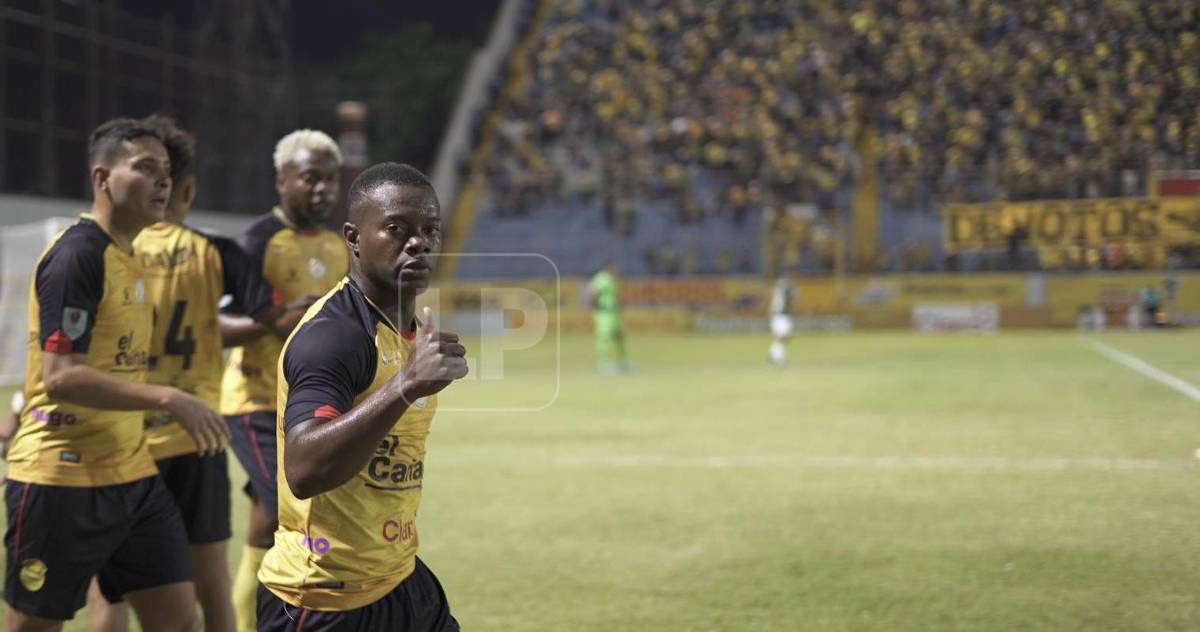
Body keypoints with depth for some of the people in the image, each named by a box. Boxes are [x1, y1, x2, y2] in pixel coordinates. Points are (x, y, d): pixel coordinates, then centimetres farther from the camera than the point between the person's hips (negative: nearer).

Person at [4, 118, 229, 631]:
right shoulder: (77, 253, -15)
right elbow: (60, 377, -22)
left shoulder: (131, 256, 12)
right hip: (63, 479, -8)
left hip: (132, 476, 8)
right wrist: (168, 399, -25)